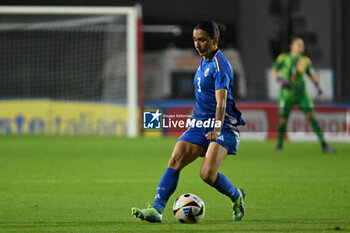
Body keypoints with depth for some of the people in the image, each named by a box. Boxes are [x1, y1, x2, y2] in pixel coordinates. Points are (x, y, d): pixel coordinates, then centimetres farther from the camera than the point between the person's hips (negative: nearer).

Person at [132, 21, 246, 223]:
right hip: (200, 123, 8)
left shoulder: (219, 65, -16)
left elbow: (221, 101, -27)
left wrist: (217, 129, -38)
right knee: (175, 161, -10)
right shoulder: (205, 61, 12)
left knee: (208, 174, -20)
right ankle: (157, 210, -14)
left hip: (224, 127, -8)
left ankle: (237, 197, 9)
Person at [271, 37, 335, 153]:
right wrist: (280, 81, -14)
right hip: (286, 94, -2)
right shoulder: (283, 58, -6)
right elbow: (274, 71, 5)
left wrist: (317, 85, 4)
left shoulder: (305, 60, 1)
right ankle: (279, 145, 26)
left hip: (301, 93, 2)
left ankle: (323, 145, -10)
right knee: (283, 120, 3)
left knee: (312, 116, -9)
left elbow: (310, 73, 17)